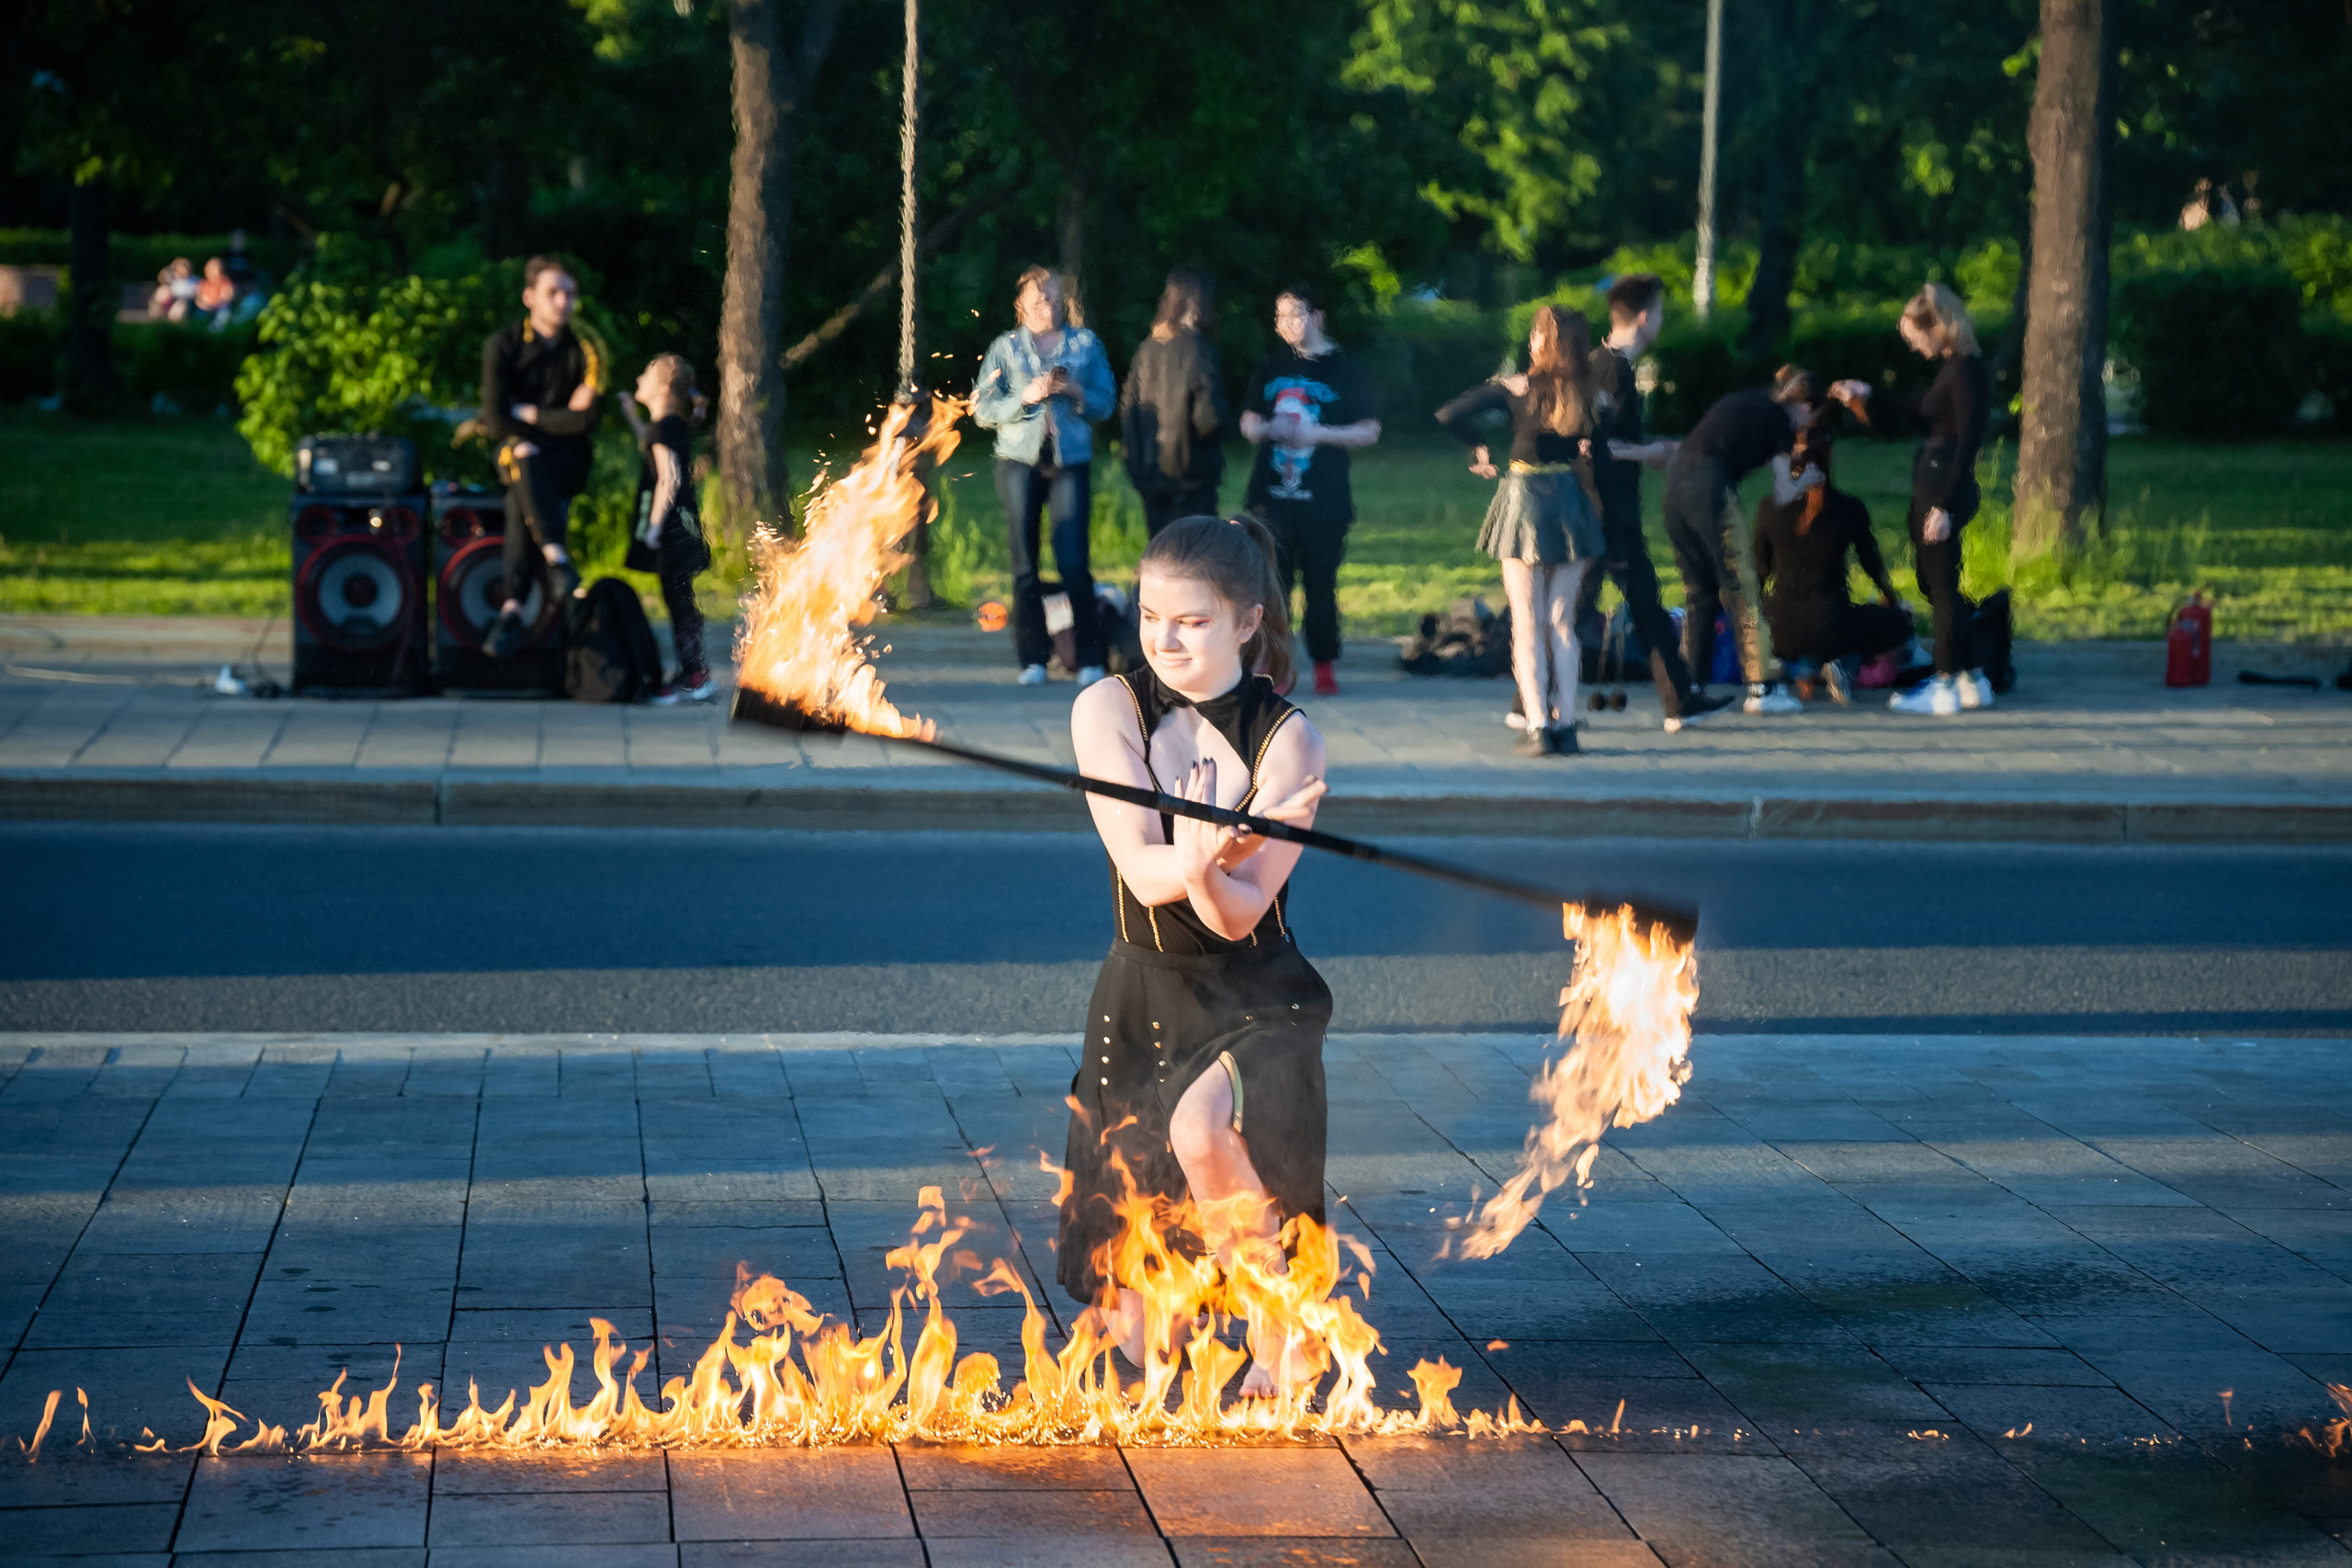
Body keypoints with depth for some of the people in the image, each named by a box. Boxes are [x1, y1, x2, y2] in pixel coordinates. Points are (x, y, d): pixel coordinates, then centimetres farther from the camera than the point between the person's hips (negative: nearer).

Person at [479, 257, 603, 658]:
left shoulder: (584, 351, 2)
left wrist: (531, 414, -6)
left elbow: (586, 421, -8)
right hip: (514, 451, 0)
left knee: (519, 500, -32)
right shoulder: (503, 346, 0)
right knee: (524, 454, -37)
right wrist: (559, 418, -8)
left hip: (569, 459, 0)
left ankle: (514, 609, -38)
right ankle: (559, 560, -46)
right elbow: (496, 421, -7)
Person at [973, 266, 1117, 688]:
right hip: (1020, 462, 1)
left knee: (1073, 561, -9)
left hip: (1071, 461, -1)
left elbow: (1104, 403, 6)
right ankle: (1033, 659, 6)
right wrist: (1025, 397, -12)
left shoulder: (1085, 344, 10)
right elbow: (983, 410, 2)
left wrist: (1076, 392, -12)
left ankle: (1089, 657, -2)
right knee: (1024, 562, 0)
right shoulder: (1005, 348, 9)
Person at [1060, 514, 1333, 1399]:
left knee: (1200, 1128, -36)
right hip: (1140, 996, 2)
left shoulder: (1286, 740, -11)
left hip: (1253, 1001, -2)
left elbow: (1239, 913, -18)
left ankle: (1276, 1347, -14)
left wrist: (1203, 870, -41)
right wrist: (1227, 844, -37)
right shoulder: (1109, 710, -7)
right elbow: (1142, 873, -17)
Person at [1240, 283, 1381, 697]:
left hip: (1324, 500, -3)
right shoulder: (1271, 369, 13)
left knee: (1321, 582, 2)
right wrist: (1267, 429, -4)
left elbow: (1370, 431, -1)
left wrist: (1317, 434, -13)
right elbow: (1248, 422, 20)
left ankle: (1324, 665, 12)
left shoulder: (1344, 371, 2)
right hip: (1272, 493, 3)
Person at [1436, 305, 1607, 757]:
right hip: (1572, 502, 2)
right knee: (1562, 621, 10)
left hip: (1525, 500, -2)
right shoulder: (1590, 393, -3)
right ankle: (1566, 724, 7)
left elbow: (1449, 415, -10)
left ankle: (1537, 725, -6)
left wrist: (1479, 449, 3)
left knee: (1527, 623, 2)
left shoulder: (1516, 388, -8)